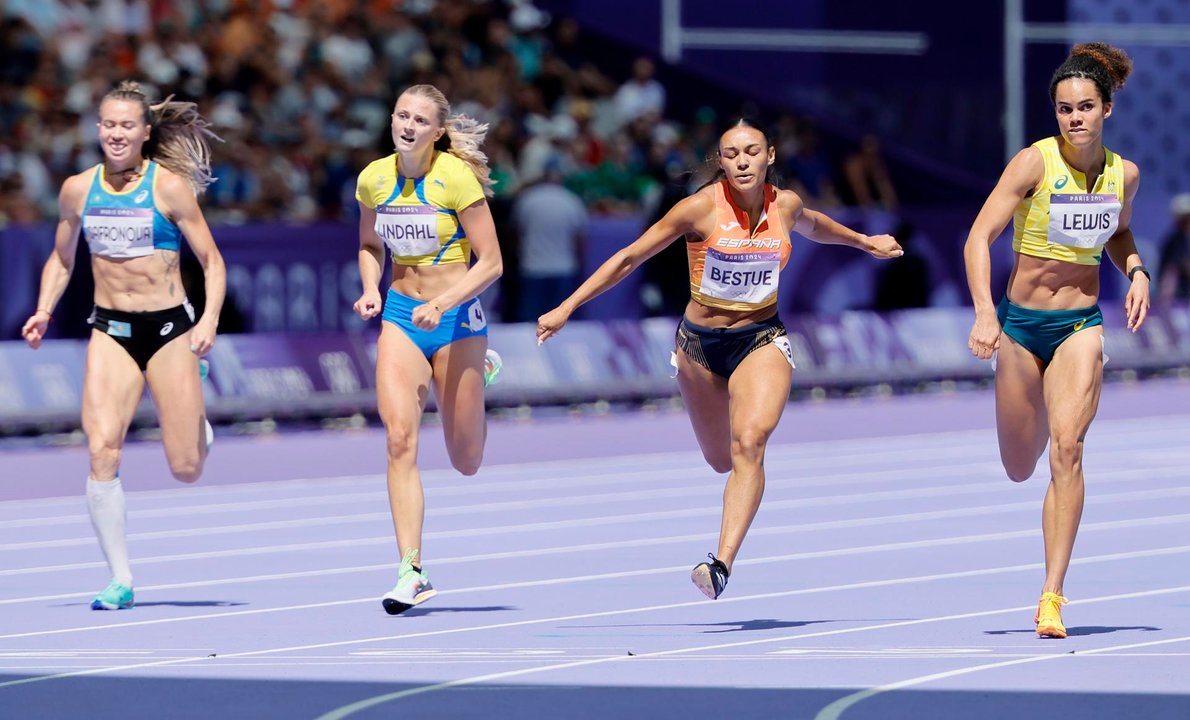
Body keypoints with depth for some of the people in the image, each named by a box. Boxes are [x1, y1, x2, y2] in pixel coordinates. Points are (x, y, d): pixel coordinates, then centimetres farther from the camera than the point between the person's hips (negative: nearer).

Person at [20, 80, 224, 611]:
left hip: (169, 328, -2)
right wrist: (44, 311, 4)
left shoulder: (169, 186, -7)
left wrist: (209, 320, -19)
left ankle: (197, 419, 37)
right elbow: (61, 259, 19)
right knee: (102, 449, -17)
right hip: (110, 330, 2)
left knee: (186, 469, -1)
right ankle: (120, 579, -8)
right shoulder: (78, 189, 3)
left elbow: (212, 262, -4)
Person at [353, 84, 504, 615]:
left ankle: (481, 372, 43)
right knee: (401, 440, -17)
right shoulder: (375, 179, -1)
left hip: (457, 317, -3)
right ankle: (411, 572, -16)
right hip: (400, 316, 3)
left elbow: (491, 263, -12)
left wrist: (442, 303, -24)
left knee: (466, 462, 9)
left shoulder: (456, 178, -14)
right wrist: (371, 290, -2)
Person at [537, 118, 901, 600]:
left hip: (762, 340, 0)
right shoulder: (702, 208, -14)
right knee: (721, 460, 12)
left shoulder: (785, 206, -3)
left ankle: (722, 565, -32)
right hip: (700, 343, 0)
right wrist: (566, 309, -10)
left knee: (748, 444, -24)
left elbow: (811, 226, 25)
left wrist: (863, 241, 33)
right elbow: (630, 258, -9)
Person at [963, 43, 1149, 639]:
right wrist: (985, 313, -31)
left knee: (1067, 446, -19)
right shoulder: (1034, 163, -14)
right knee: (1019, 470, 8)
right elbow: (979, 238, -18)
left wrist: (1136, 273, 2)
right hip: (1020, 322, -1)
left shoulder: (1124, 174, -1)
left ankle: (1052, 595, -20)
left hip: (1081, 326, 1)